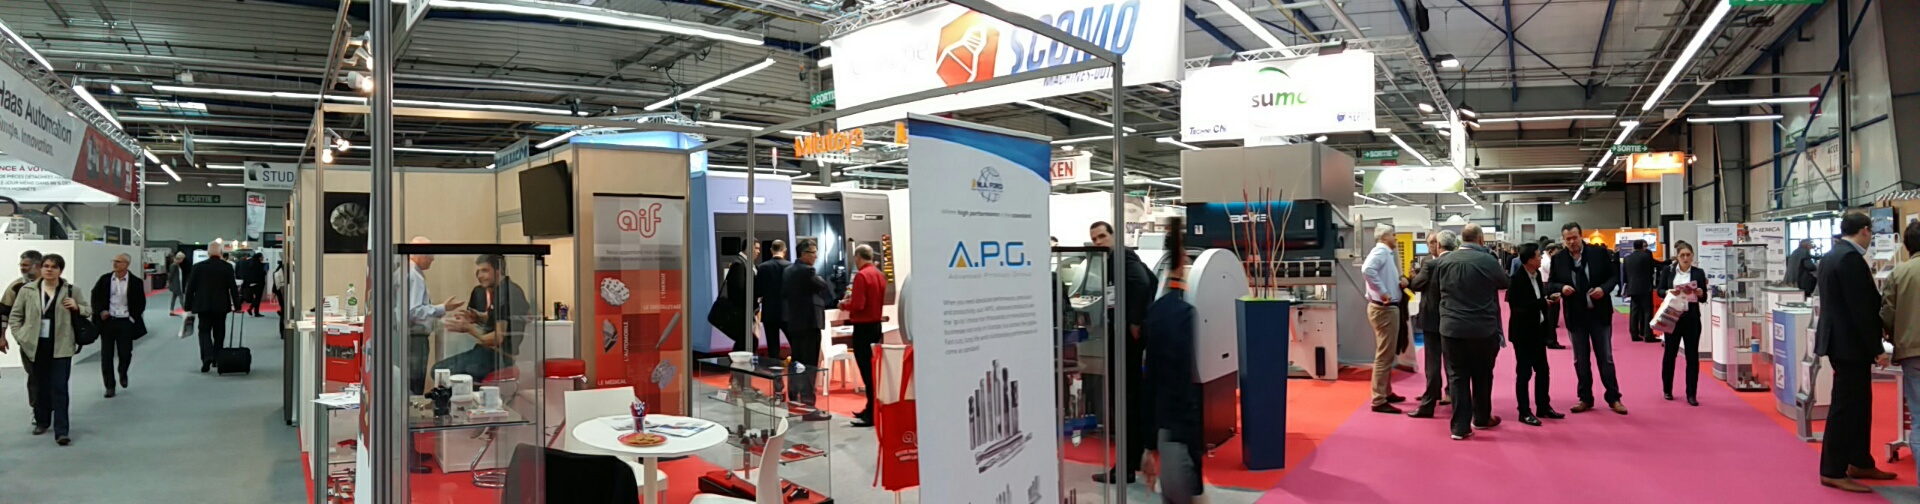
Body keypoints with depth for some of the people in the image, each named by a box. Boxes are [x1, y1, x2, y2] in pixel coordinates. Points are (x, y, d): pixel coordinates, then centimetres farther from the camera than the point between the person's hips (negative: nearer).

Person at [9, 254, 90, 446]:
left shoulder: (71, 290, 0)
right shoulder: (28, 290, 2)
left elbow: (88, 311, 9)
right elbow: (15, 316, 9)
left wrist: (76, 307, -12)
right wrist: (20, 336, -2)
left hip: (61, 347, -2)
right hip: (36, 345, 2)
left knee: (59, 387, -4)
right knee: (41, 385, 15)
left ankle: (62, 431, -5)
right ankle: (42, 421, 33)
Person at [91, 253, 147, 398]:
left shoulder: (136, 282, -3)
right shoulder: (105, 279, 2)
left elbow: (141, 303, 2)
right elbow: (95, 296, 10)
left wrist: (133, 318, -6)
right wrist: (101, 311, -4)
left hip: (125, 322, -2)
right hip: (107, 321, 2)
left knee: (125, 353, 2)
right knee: (107, 355, 3)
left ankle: (123, 373, 35)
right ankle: (110, 386, 11)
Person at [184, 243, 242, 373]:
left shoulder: (198, 267, -3)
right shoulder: (227, 267, -5)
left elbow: (190, 288, 0)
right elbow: (233, 288, -6)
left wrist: (188, 306, 8)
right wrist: (237, 305, 0)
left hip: (203, 305, -1)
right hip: (221, 305, 1)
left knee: (204, 331, 2)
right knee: (219, 333, 12)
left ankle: (207, 356, -19)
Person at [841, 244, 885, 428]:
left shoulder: (861, 276, -16)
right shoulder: (879, 275, 9)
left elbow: (858, 305, -21)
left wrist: (844, 305, -2)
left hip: (863, 327, -9)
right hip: (876, 325, 9)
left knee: (866, 370, -6)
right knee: (873, 369, 14)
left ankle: (872, 414, -6)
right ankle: (872, 408, 21)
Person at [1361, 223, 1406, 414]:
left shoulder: (1387, 253, 16)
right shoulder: (1380, 251, -15)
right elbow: (1367, 269, -34)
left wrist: (1399, 283, 1)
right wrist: (1383, 291, -30)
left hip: (1389, 308, 10)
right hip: (1384, 308, -10)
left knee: (1388, 354, 20)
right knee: (1384, 355, -8)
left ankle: (1386, 393, 32)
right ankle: (1379, 401, -5)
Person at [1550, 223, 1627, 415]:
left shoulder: (1600, 252, -5)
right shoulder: (1558, 259, -2)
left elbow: (1614, 275, 1)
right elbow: (1550, 284, 4)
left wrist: (1604, 288, -17)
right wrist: (1561, 287, -17)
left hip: (1599, 313, -1)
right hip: (1575, 315, 1)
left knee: (1605, 357, 7)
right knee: (1580, 360, 10)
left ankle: (1613, 398, 17)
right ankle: (1585, 398, 20)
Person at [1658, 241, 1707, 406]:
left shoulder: (1699, 273, 4)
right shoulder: (1667, 270, 3)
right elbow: (1659, 291, 1)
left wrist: (1699, 292, -18)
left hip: (1692, 317, 0)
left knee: (1692, 356, 0)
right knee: (1670, 353, 9)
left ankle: (1691, 394, 5)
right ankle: (1667, 389, 24)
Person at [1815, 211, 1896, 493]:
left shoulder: (1832, 256, 12)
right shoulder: (1851, 258, -19)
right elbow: (1860, 308, -21)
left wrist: (1878, 326, 25)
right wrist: (1877, 348, -17)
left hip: (1840, 340, 10)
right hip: (1850, 343, -10)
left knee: (1859, 404, 18)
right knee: (1845, 406, -4)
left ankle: (1860, 463, 28)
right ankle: (1833, 472, 2)